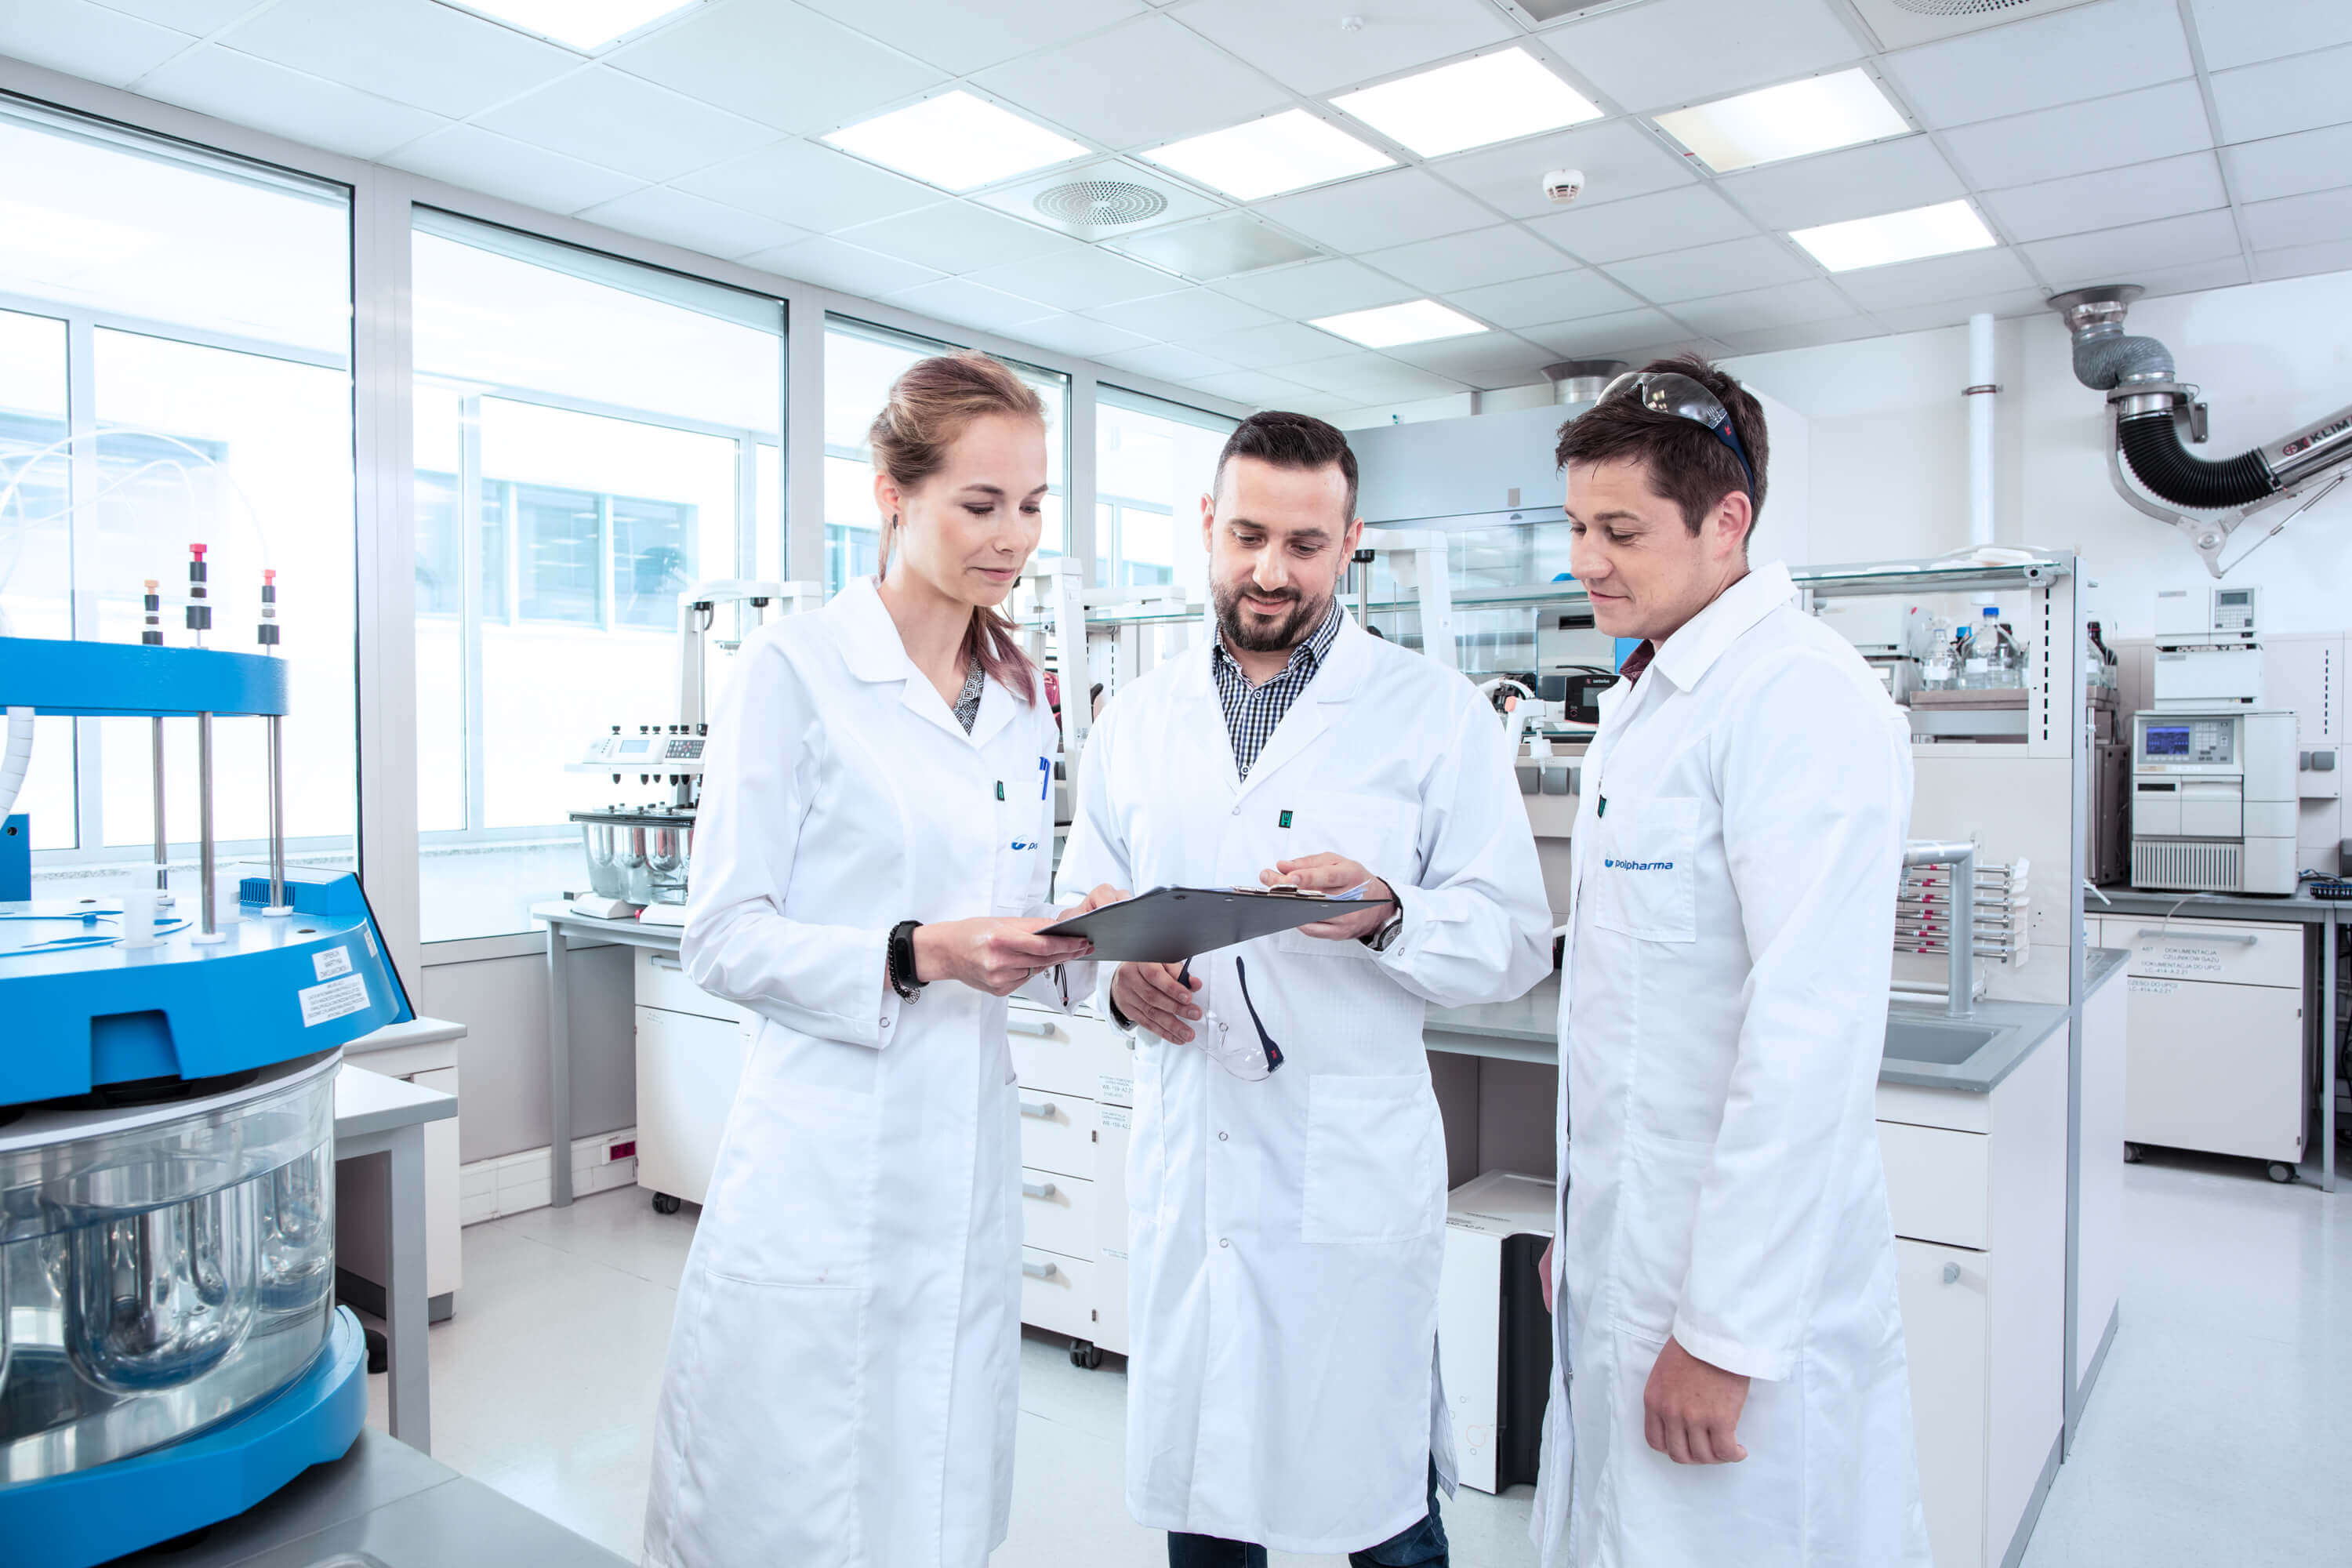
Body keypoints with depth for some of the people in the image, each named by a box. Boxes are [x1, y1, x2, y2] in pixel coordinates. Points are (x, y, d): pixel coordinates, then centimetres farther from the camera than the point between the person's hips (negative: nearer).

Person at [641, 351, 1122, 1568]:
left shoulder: (1021, 701, 13)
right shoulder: (796, 668, -6)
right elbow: (723, 938, -9)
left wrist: (1078, 942, -3)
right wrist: (914, 957, -21)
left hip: (967, 1165, 6)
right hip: (822, 1180, -5)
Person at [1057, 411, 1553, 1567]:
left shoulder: (1435, 712, -1)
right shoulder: (1137, 720, 10)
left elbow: (1515, 940, -3)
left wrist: (1387, 916, -22)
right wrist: (1123, 979, -6)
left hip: (1353, 1165, -3)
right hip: (1182, 1159, 4)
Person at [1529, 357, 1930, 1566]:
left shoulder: (1800, 701, -18)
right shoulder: (1646, 702, 13)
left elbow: (1810, 1040, -23)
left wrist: (1730, 1332, -21)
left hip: (1748, 1283, -9)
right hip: (1629, 1256, 9)